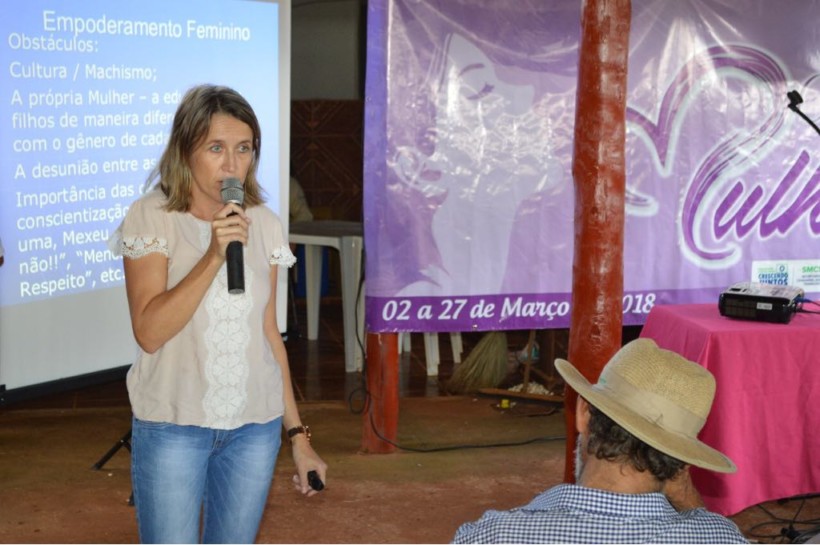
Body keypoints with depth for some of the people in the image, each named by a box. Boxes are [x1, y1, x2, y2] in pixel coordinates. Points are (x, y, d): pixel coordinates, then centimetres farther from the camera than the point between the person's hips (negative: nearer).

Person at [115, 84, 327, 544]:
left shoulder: (265, 226, 4)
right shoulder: (152, 218, -8)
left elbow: (269, 332, 9)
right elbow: (149, 331, -17)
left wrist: (298, 434, 9)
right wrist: (214, 255, -25)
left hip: (256, 427, 4)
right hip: (174, 424, -3)